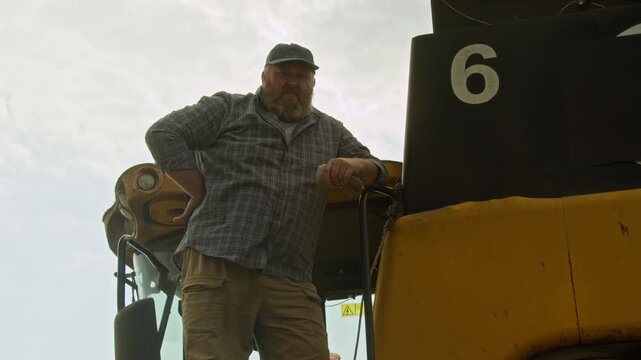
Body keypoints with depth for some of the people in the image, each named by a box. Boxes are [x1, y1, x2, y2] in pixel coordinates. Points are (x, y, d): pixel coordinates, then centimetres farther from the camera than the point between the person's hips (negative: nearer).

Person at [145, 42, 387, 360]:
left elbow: (377, 171, 27)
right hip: (217, 264, -3)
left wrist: (354, 165, 3)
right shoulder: (227, 109, 14)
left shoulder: (331, 132, 26)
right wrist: (202, 194, 1)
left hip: (290, 281, 4)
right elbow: (163, 134, 8)